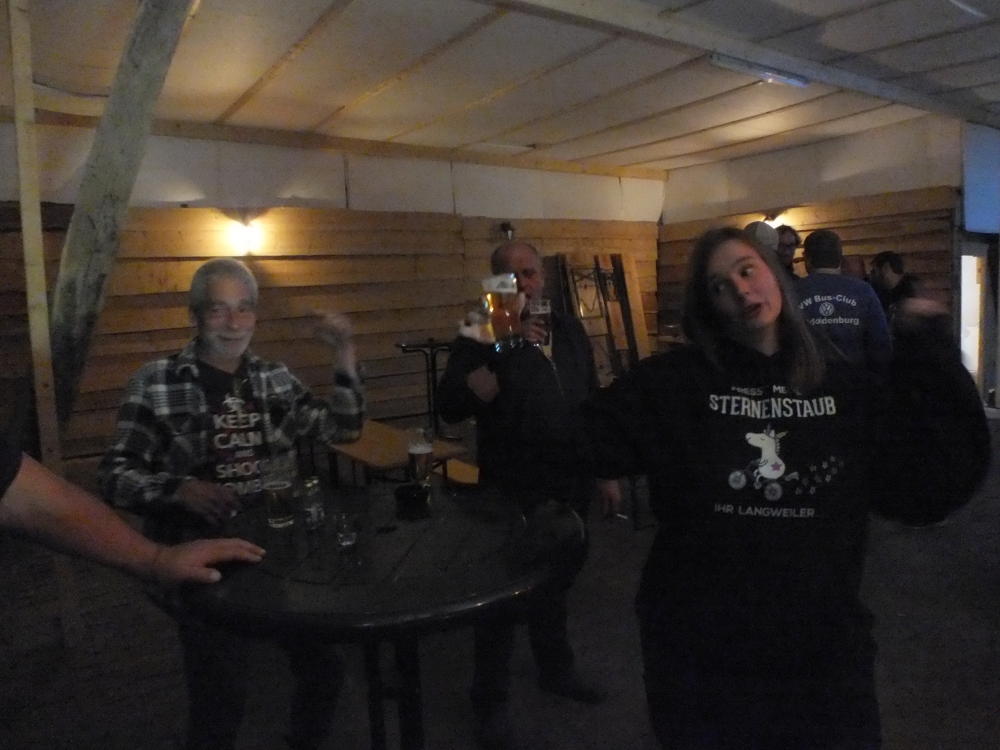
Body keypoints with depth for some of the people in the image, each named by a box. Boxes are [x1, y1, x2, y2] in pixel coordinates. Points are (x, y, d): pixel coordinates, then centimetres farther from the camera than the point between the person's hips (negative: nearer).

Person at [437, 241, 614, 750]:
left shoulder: (569, 330, 5)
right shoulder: (481, 337, -11)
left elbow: (593, 403, 13)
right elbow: (451, 408, -26)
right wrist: (500, 352, -35)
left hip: (570, 487, 5)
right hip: (512, 492, -5)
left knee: (555, 583, 21)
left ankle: (556, 670, 42)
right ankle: (490, 701, 23)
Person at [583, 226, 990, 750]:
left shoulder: (848, 389, 2)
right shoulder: (672, 384, -7)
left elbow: (933, 485, -2)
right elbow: (580, 442, -13)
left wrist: (929, 351, -4)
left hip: (823, 653, 2)